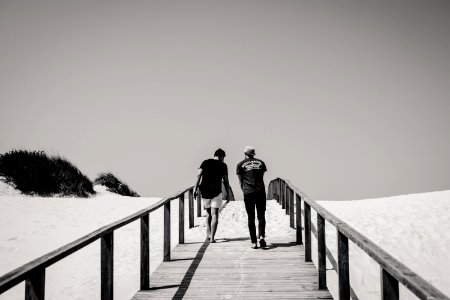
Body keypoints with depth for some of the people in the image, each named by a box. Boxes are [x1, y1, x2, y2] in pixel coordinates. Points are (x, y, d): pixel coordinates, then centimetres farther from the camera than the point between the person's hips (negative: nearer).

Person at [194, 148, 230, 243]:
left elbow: (199, 175, -3)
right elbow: (226, 181, 2)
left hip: (204, 191, 3)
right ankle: (212, 237, -5)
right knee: (214, 214, 1)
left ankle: (208, 233, 15)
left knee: (208, 212, 21)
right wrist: (228, 194, 9)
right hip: (216, 192, -3)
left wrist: (195, 189, -6)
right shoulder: (223, 165, 4)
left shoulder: (205, 162, 9)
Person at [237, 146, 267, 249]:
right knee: (261, 216, 9)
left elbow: (241, 181, 8)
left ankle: (254, 242, 2)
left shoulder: (241, 165, 6)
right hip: (260, 192, 1)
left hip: (248, 193, -1)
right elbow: (262, 177, 14)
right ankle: (261, 236, -12)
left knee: (251, 218, 5)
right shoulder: (260, 162, 11)